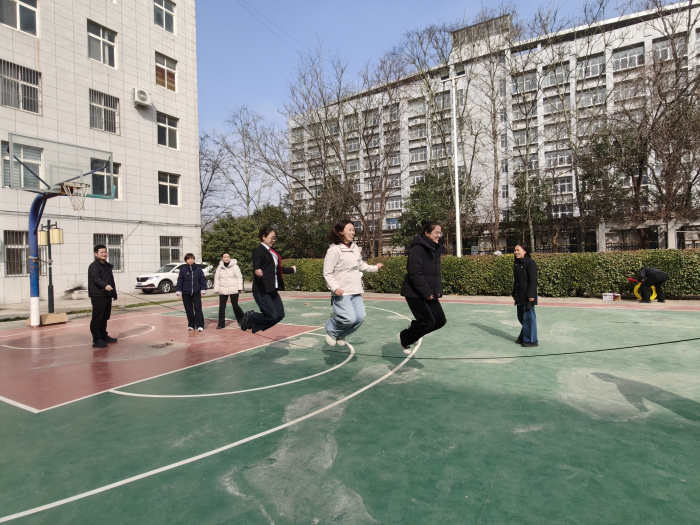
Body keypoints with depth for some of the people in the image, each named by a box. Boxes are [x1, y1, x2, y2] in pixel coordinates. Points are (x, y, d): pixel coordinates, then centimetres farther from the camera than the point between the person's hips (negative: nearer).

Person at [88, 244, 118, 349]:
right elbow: (96, 278, -26)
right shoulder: (93, 266, -8)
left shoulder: (107, 266, 19)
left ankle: (103, 336, 27)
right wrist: (105, 285, -44)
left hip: (107, 296, 9)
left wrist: (114, 293, 25)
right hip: (98, 296, -9)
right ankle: (96, 340, -5)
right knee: (97, 318, -6)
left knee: (105, 317, 16)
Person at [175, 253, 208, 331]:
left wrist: (203, 290, -2)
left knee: (198, 309, -4)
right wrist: (179, 291, -2)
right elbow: (180, 281, 1)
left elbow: (203, 279, 1)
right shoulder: (183, 269, -1)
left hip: (196, 293, -1)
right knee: (189, 310, 9)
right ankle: (191, 325, 20)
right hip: (186, 293, 1)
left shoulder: (198, 268, -1)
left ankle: (200, 326, -2)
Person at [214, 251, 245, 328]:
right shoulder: (219, 267, 6)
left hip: (233, 290, -3)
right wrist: (216, 289, 5)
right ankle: (221, 324, 9)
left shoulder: (234, 266, -2)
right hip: (223, 290, 3)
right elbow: (216, 278, 10)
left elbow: (239, 277, -2)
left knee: (235, 305, 1)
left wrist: (239, 287, -7)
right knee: (221, 307, 2)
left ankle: (241, 320, 22)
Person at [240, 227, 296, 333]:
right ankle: (249, 317, 13)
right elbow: (256, 267, -17)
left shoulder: (272, 252, 19)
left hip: (273, 290, 9)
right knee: (272, 316, -12)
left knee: (280, 315, 3)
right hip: (262, 290, -9)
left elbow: (278, 269, 28)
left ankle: (253, 323, 20)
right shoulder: (258, 251, -6)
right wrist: (257, 272, -40)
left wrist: (292, 269, 42)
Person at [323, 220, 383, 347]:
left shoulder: (355, 248, 9)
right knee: (349, 318, -17)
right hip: (341, 293, -7)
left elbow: (361, 265, 22)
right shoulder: (334, 250, -12)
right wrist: (335, 288, -21)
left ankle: (340, 335, 26)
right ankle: (331, 330, 15)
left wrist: (375, 267, 10)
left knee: (360, 317, 0)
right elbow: (327, 273, -11)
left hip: (356, 292, 7)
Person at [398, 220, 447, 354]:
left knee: (440, 320, 4)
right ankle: (404, 338, 17)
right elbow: (414, 273, -23)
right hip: (415, 293, -9)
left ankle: (415, 328, 27)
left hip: (429, 293, 9)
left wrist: (438, 290, 6)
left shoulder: (435, 249, 12)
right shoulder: (418, 249, -17)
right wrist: (426, 292, -21)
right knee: (428, 322, -7)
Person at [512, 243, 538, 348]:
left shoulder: (530, 262, -12)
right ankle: (524, 337, 31)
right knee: (521, 317, 16)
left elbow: (533, 280, -16)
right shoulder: (516, 263, 12)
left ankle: (531, 340, 12)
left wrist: (531, 296, -19)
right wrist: (514, 294, 17)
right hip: (520, 296, 8)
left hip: (528, 296, -8)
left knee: (528, 317, 1)